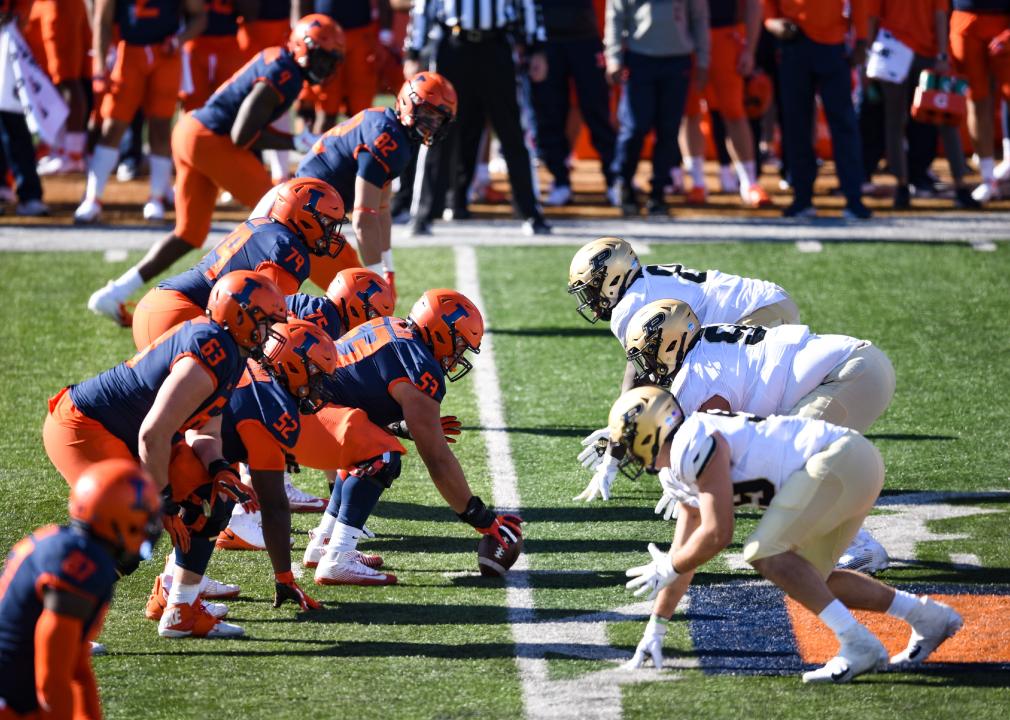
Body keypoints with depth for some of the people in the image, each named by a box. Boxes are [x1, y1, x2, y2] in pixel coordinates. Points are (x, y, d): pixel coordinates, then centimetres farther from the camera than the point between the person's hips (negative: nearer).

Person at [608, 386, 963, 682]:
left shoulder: (694, 445, -14)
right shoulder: (677, 475, 19)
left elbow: (717, 533, -17)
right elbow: (686, 551, 27)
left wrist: (666, 570, 1)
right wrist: (654, 630, 30)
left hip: (841, 457, -11)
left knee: (764, 554, -16)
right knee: (808, 579, 18)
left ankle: (859, 645, -17)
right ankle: (927, 616, 22)